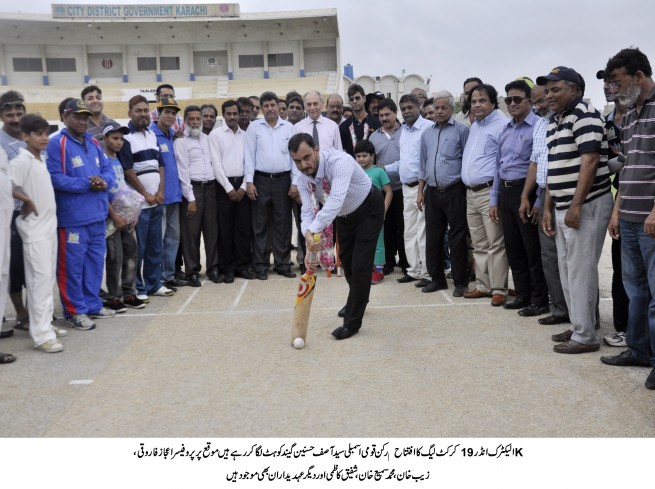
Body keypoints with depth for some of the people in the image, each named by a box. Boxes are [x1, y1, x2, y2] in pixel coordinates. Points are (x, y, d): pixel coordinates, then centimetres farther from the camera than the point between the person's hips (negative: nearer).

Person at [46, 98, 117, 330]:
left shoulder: (94, 143, 15)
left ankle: (92, 304, 27)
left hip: (97, 215, 7)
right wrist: (87, 184, -18)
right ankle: (75, 311, 10)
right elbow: (55, 178, -17)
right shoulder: (57, 144, -9)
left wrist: (104, 181, -9)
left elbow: (108, 169, 15)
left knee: (95, 262, 15)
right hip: (72, 217, -7)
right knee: (73, 265, -1)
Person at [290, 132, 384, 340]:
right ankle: (357, 301, 50)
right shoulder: (302, 178, -18)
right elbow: (307, 211, -23)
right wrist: (309, 247, -39)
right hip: (344, 214, 7)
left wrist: (312, 231, -63)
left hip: (368, 209, -7)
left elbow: (335, 201, -52)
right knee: (345, 259, 22)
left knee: (360, 265, -11)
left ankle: (352, 322, 2)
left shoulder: (339, 161, -39)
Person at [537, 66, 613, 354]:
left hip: (586, 206, -9)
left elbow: (590, 161, -19)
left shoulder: (584, 115, -10)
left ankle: (585, 336, 3)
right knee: (567, 271, 13)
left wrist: (576, 206, -22)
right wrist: (547, 208, 15)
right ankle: (577, 326, 25)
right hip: (563, 208, 9)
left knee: (580, 271, -5)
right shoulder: (554, 122, 17)